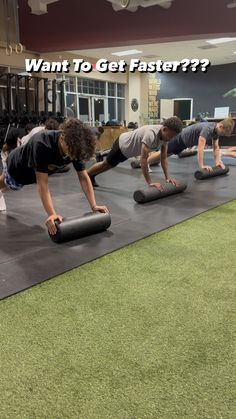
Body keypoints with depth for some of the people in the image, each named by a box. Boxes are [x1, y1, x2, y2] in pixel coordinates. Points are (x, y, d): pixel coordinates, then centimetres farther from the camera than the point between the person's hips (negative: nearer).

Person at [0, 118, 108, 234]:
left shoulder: (75, 147, -31)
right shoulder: (42, 145, -48)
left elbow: (83, 178, -26)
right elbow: (42, 183, -48)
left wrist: (94, 206, -34)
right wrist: (52, 214, -55)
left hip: (33, 172, 6)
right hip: (17, 166, -5)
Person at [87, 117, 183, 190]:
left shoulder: (165, 134, -17)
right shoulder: (151, 134, -44)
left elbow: (164, 157, -10)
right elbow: (143, 159, -44)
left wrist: (167, 177, -16)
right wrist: (150, 182, -42)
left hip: (128, 148, 8)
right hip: (122, 145, -8)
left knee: (109, 165, 26)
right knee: (106, 164, 13)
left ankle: (92, 176, 50)